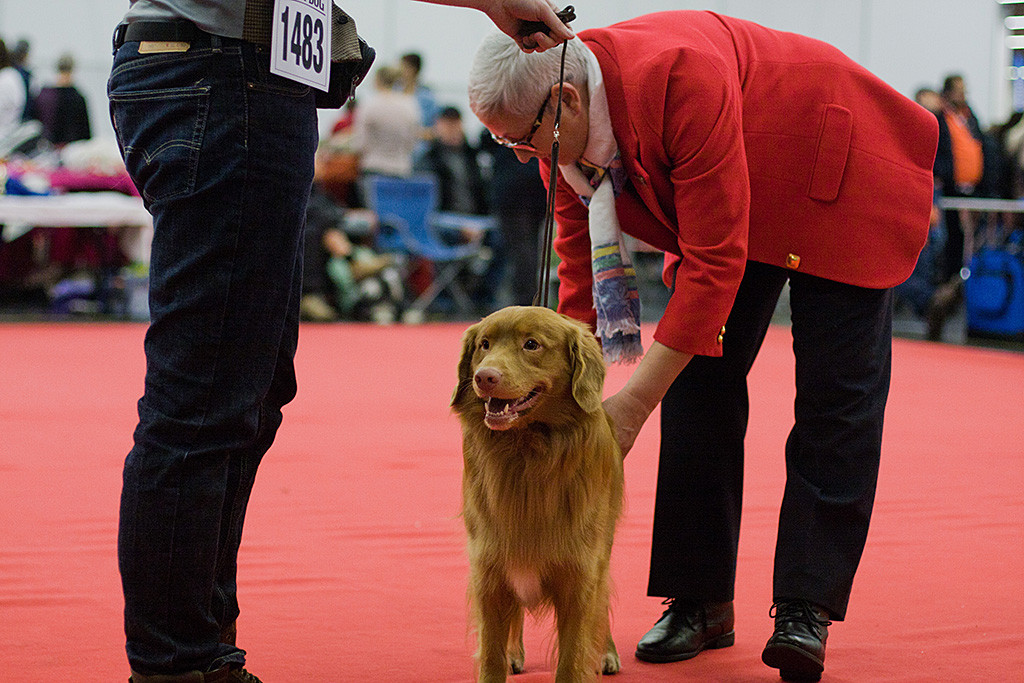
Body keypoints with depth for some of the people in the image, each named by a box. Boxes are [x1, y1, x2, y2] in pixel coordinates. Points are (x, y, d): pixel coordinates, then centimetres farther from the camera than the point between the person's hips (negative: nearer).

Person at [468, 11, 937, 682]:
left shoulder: (678, 80, -39)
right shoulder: (561, 131, -15)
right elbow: (580, 264, -5)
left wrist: (635, 401, -33)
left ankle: (804, 609, -10)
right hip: (735, 204, 7)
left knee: (836, 397, -11)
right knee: (698, 379, -3)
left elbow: (714, 261, -36)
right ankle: (701, 601, 2)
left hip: (842, 179, -7)